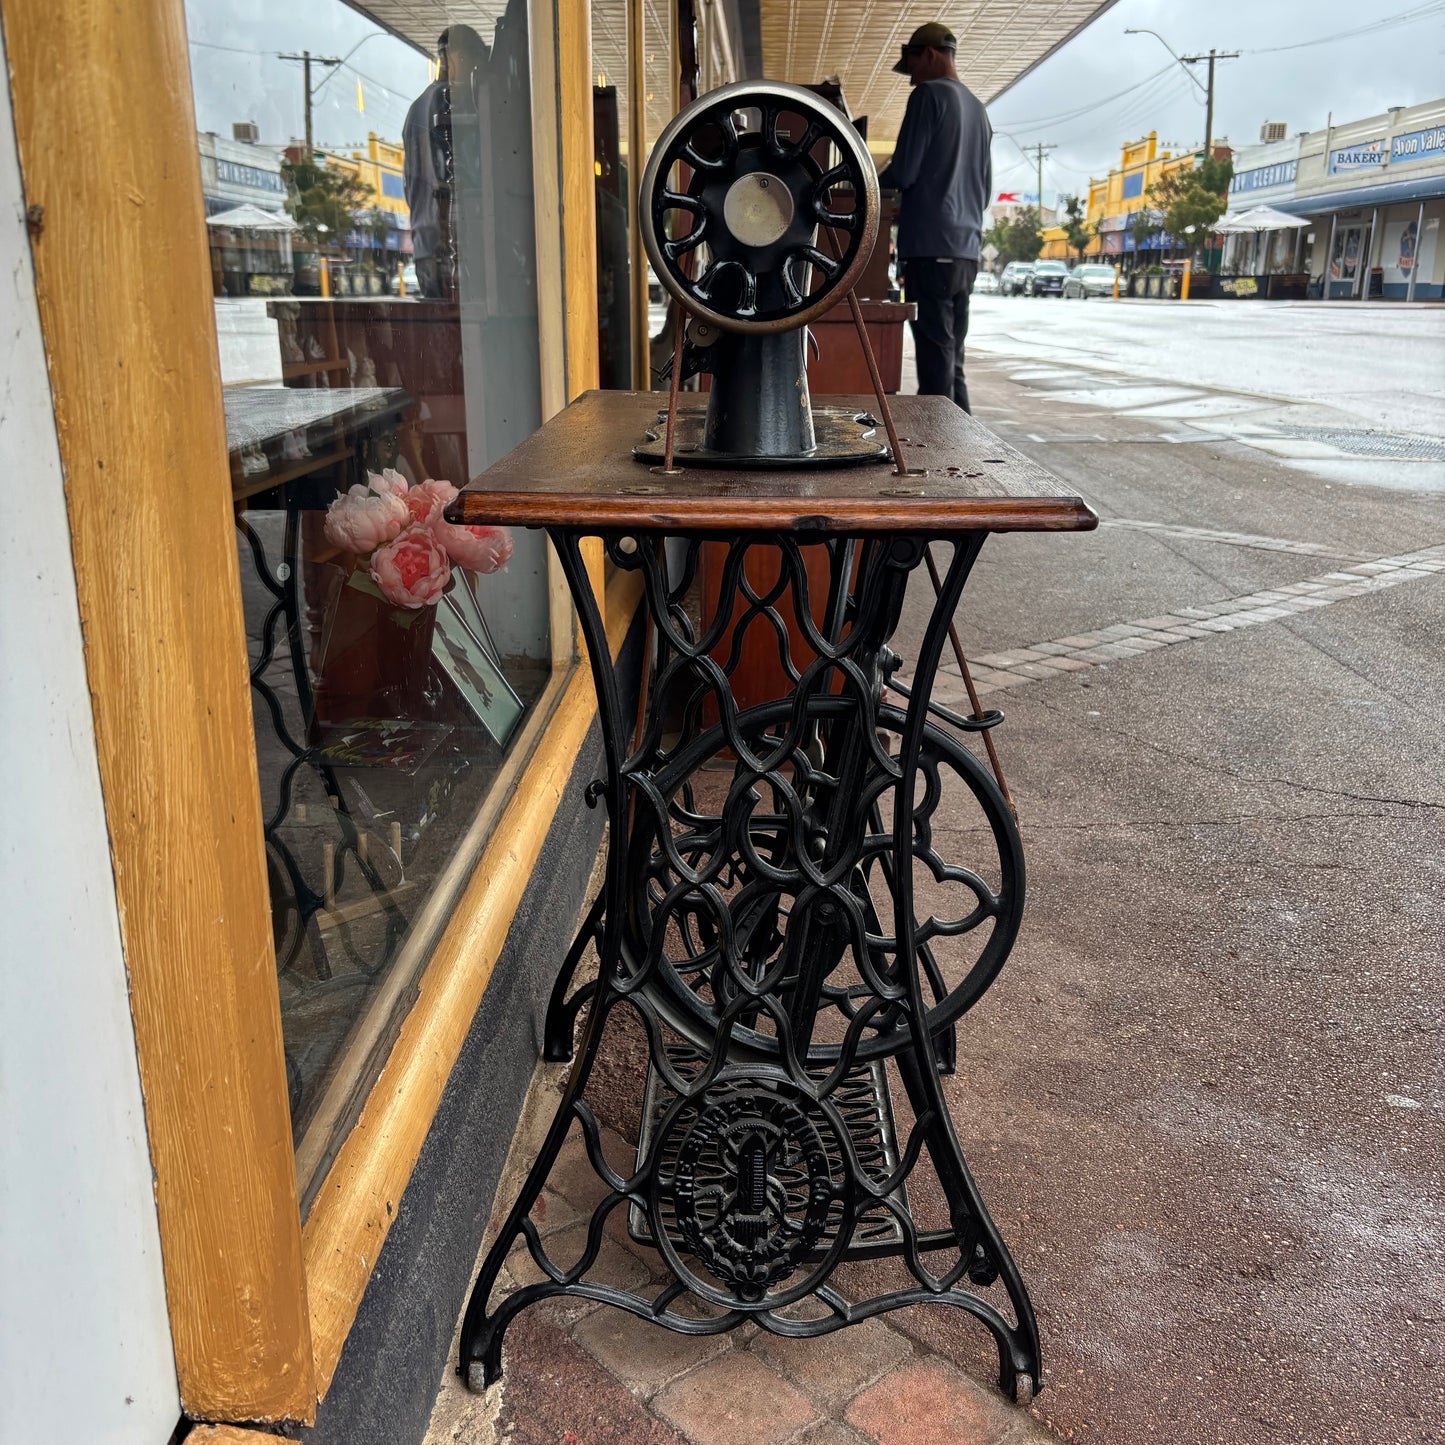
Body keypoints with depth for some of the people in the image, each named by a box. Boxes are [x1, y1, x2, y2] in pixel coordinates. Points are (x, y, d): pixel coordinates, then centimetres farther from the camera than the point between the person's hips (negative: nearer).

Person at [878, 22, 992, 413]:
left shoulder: (930, 95, -3)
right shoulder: (978, 108, 20)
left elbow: (903, 172, -8)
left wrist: (870, 183, 11)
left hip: (931, 248, -8)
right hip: (966, 250, 8)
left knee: (935, 362, -8)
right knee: (953, 362, 10)